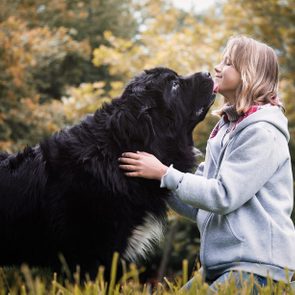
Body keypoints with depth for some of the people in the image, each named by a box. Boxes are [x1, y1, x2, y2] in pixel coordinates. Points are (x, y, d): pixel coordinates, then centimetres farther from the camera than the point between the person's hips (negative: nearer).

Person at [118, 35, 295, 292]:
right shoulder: (227, 128, 15)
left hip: (258, 265, -8)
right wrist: (152, 177, 2)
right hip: (221, 265, 8)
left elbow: (224, 196, -18)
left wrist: (164, 174, -12)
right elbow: (198, 207, 13)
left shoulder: (263, 133, -11)